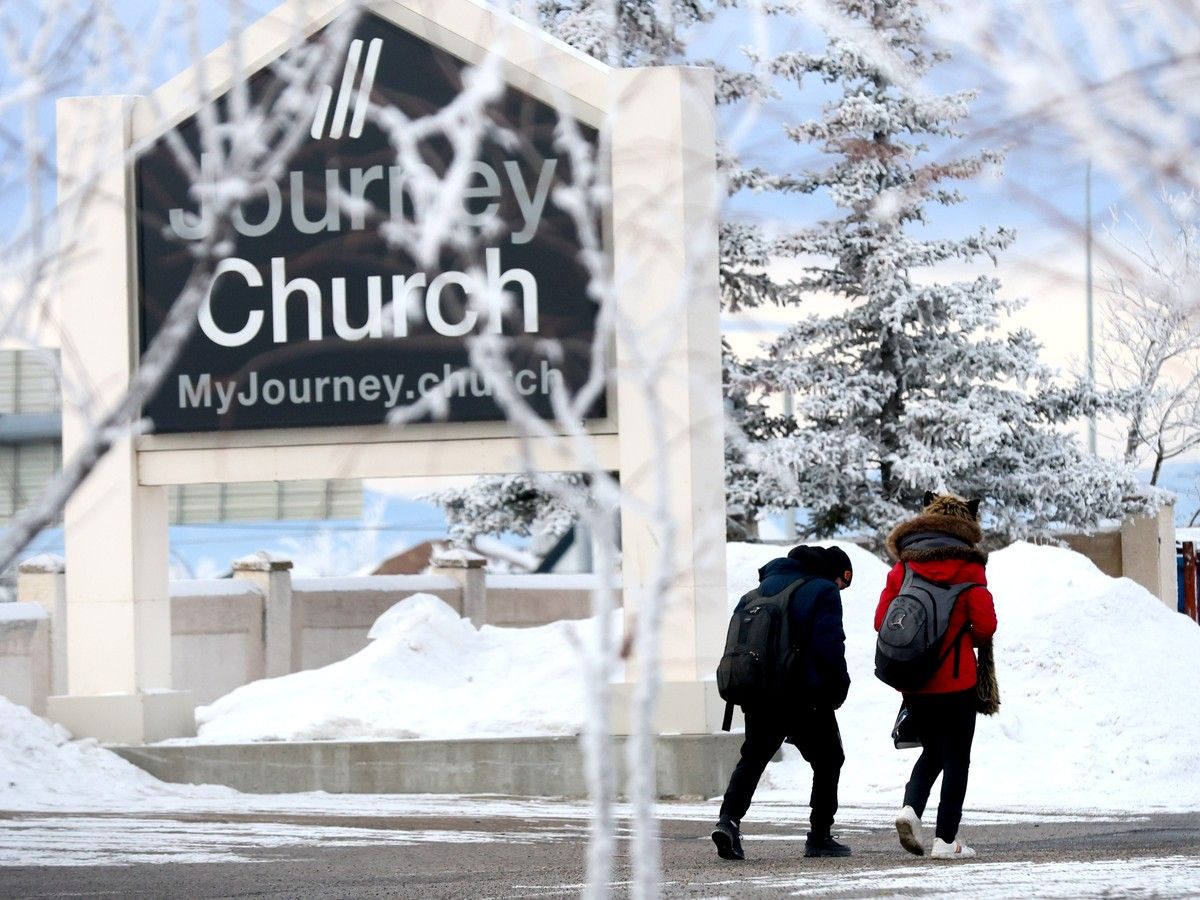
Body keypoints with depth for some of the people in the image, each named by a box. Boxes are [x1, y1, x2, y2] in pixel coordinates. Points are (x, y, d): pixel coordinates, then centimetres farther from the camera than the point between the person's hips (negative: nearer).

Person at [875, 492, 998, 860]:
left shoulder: (903, 568, 5)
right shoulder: (968, 569, -5)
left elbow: (881, 620, 2)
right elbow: (985, 626, -10)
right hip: (956, 680, -4)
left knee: (932, 751, 20)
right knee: (956, 759, 4)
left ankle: (911, 807, -5)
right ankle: (946, 840, 0)